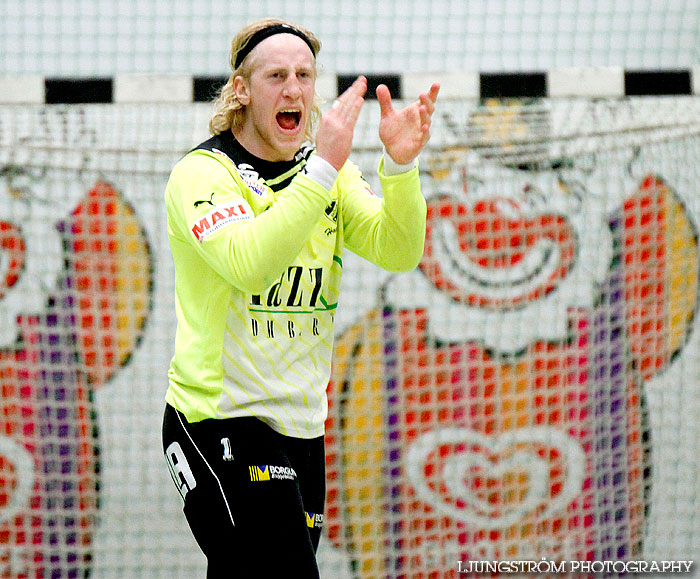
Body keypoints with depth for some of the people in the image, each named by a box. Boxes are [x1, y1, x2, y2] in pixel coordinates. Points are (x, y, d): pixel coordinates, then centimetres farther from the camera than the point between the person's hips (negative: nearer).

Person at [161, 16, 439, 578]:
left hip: (302, 424, 6)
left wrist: (400, 164, -20)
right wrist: (323, 168, -32)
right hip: (222, 421, -6)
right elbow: (248, 263, -26)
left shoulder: (327, 170, 11)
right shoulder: (202, 172, -8)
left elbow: (398, 252, -3)